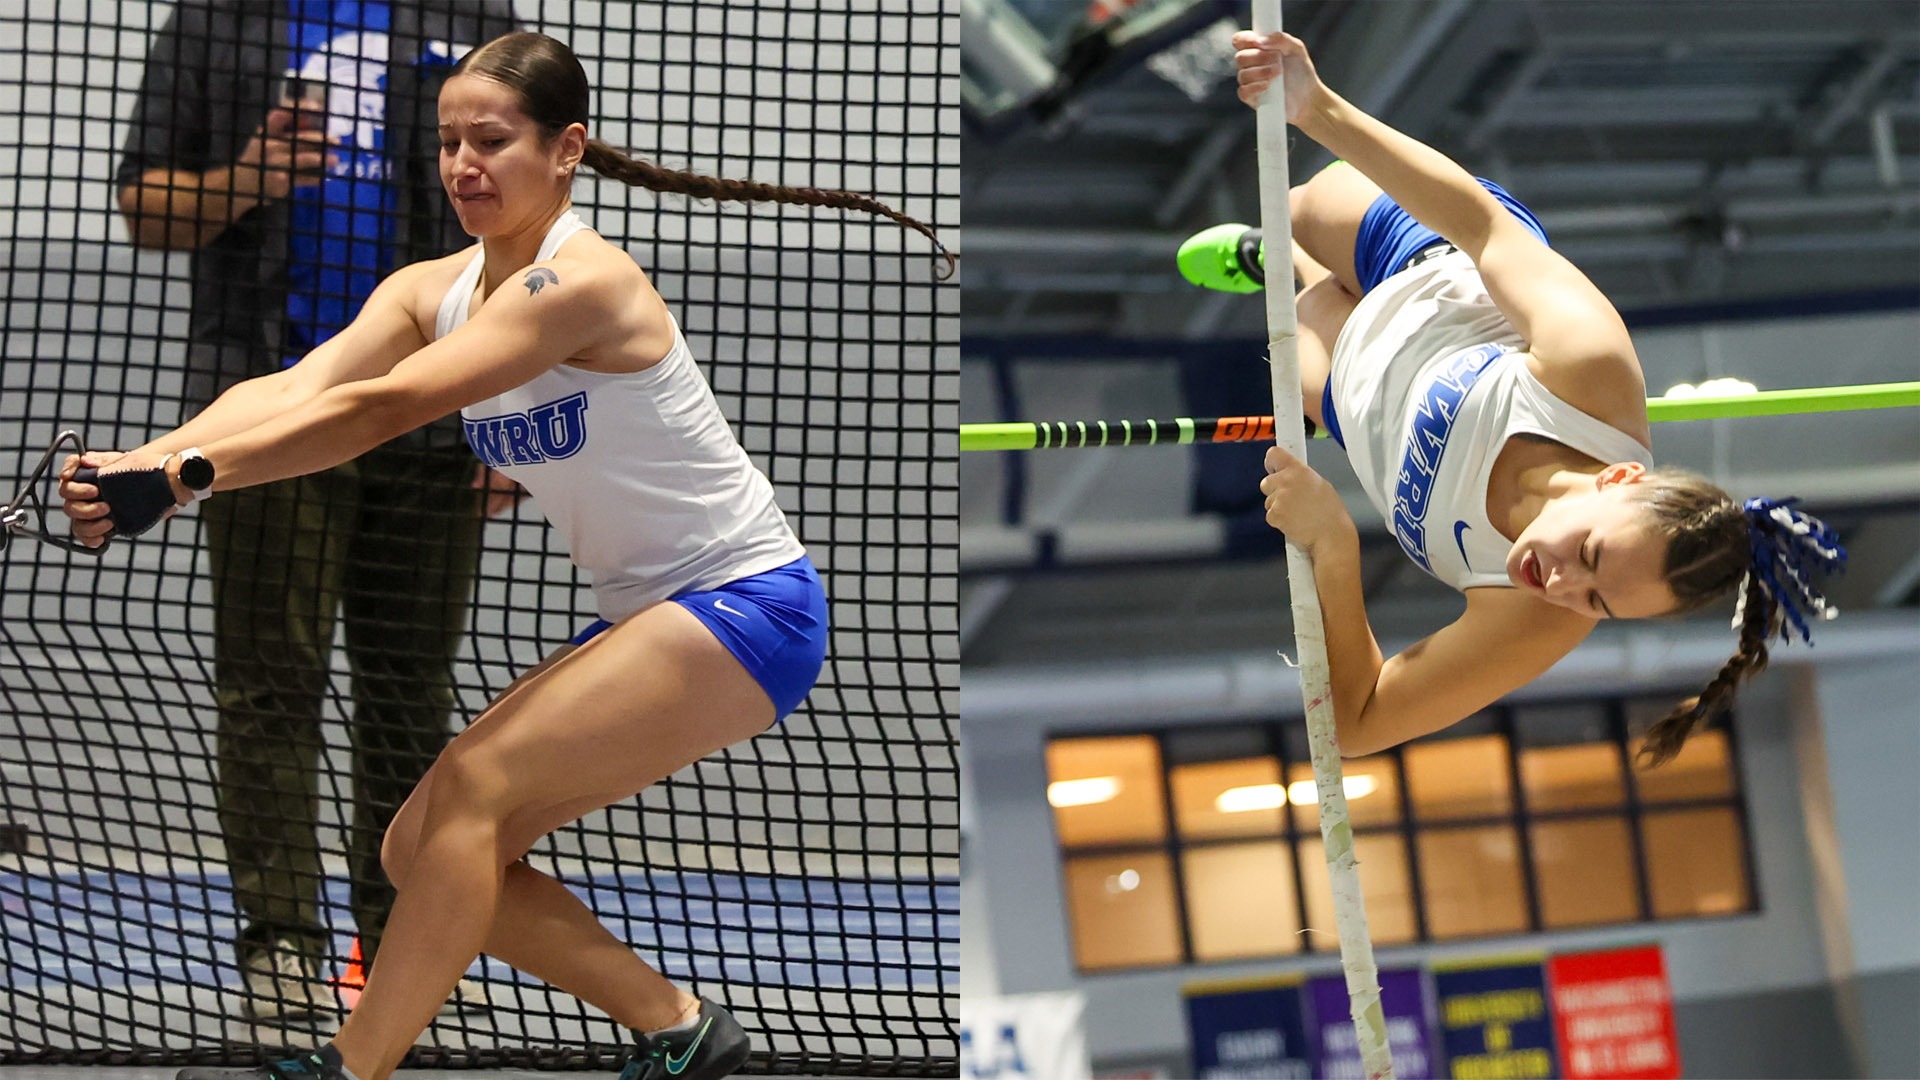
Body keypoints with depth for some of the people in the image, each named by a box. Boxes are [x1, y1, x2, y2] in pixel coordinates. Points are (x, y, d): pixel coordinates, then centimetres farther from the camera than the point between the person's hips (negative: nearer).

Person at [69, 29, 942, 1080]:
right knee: (421, 851, 1)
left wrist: (185, 476, -41)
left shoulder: (584, 281, -22)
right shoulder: (431, 291, 1)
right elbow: (291, 389, -16)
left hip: (746, 606, -9)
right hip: (646, 618, 9)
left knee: (472, 786, -22)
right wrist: (142, 460, -34)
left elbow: (385, 408, -33)